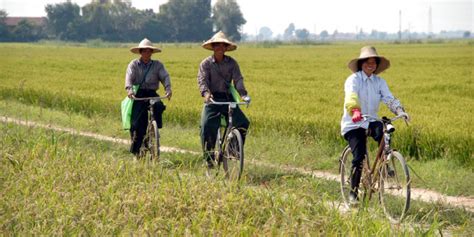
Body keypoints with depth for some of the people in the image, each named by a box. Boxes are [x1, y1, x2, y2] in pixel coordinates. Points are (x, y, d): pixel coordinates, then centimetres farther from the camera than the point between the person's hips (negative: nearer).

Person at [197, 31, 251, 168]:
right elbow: (202, 80, -10)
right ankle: (209, 157, -8)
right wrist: (206, 93, -31)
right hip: (212, 99, -2)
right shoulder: (206, 63, 2)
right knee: (206, 126, -21)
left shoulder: (232, 63, 6)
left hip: (228, 98, 2)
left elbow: (238, 79, -3)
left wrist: (243, 94, -22)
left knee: (243, 123, -17)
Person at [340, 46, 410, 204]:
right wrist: (354, 111, -49)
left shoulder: (380, 82, 5)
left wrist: (400, 111, -28)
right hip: (353, 124, -4)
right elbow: (351, 97, -29)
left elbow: (389, 99, -8)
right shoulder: (353, 80, -10)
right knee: (359, 157, -17)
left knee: (383, 131, -31)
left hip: (370, 122, 4)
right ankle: (353, 192, 2)